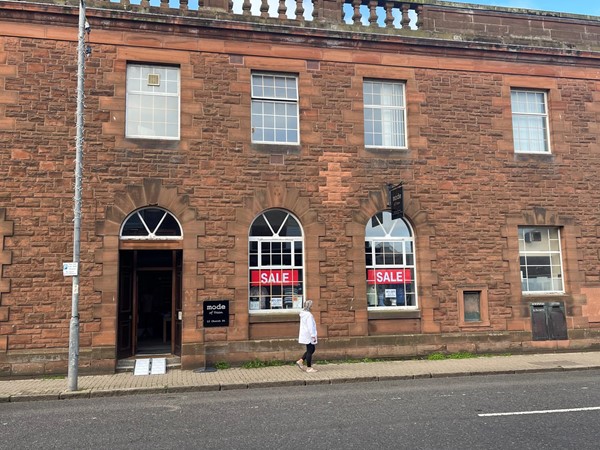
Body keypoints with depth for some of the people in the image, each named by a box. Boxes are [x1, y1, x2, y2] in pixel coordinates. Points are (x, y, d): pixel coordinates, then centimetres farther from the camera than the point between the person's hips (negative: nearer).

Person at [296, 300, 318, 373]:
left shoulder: (303, 314, 10)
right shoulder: (308, 315, -20)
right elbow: (310, 326, -22)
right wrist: (313, 336, -19)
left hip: (304, 335, 10)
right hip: (309, 336, -10)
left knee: (311, 349, 19)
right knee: (310, 351, 0)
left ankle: (300, 361, 16)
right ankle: (309, 368, 8)